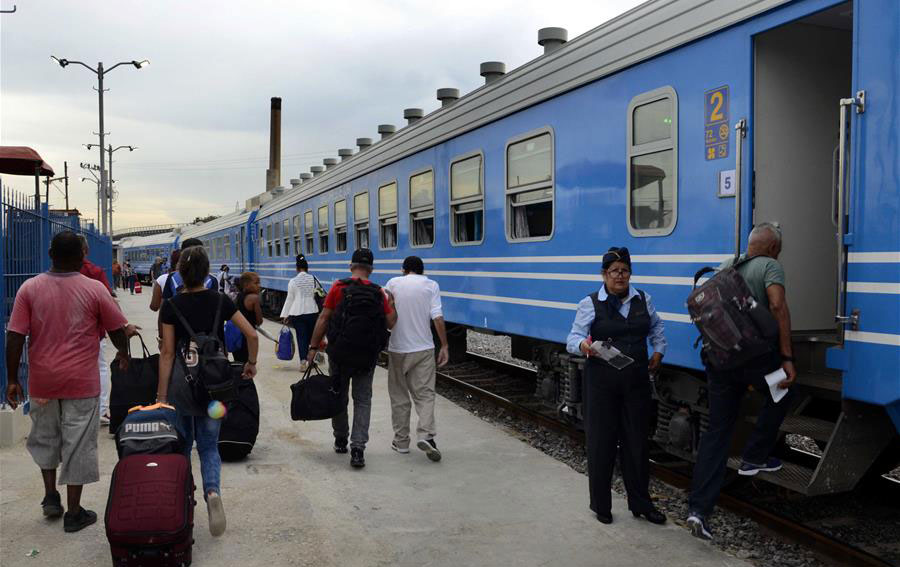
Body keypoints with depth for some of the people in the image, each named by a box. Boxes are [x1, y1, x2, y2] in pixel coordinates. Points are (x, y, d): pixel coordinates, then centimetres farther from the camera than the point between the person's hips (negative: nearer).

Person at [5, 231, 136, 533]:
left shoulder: (30, 288, -4)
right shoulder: (95, 289, -7)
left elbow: (15, 337, -6)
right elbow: (117, 330, 0)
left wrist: (12, 379, 2)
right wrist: (123, 354, 21)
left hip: (42, 381, 2)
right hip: (81, 382, -2)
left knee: (45, 438, 24)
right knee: (78, 444, 6)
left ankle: (50, 496, 25)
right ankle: (74, 512, 13)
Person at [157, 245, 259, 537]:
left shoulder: (171, 306, -6)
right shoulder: (220, 301, -2)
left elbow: (167, 353, -7)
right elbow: (251, 334, -4)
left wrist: (161, 395, -3)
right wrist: (251, 363, 13)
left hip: (180, 382, -1)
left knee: (181, 445, 15)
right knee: (209, 446, 10)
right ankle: (212, 490, -17)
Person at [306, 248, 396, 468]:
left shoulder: (338, 287, -5)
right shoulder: (379, 293, -2)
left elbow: (323, 319, -6)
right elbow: (392, 323, -3)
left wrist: (313, 347, 0)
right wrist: (391, 303, 14)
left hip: (339, 352, 0)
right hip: (367, 356, 1)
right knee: (362, 400, 8)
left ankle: (341, 440, 31)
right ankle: (358, 448, -3)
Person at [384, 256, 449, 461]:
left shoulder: (393, 283, 2)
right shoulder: (431, 285, 1)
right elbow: (438, 317, -7)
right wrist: (444, 346, -2)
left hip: (398, 349, 0)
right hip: (424, 348, 0)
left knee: (399, 396, 11)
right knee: (425, 393, 5)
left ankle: (401, 441, 15)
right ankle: (425, 435, -15)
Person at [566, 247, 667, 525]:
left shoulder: (643, 300, 8)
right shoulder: (590, 304, -4)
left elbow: (657, 327, 25)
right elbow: (573, 338, -10)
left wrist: (658, 351, 12)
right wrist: (584, 346, -31)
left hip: (636, 380, 4)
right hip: (601, 382, -3)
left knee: (637, 440, 9)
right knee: (601, 441, 2)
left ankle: (640, 503, 23)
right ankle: (601, 505, 17)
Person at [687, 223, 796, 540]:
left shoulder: (725, 268, 18)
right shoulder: (770, 267, 0)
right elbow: (777, 306, -17)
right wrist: (787, 358, -14)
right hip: (755, 355, -5)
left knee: (716, 431, 8)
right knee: (781, 395, 27)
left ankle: (698, 509, 1)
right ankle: (754, 458, 29)